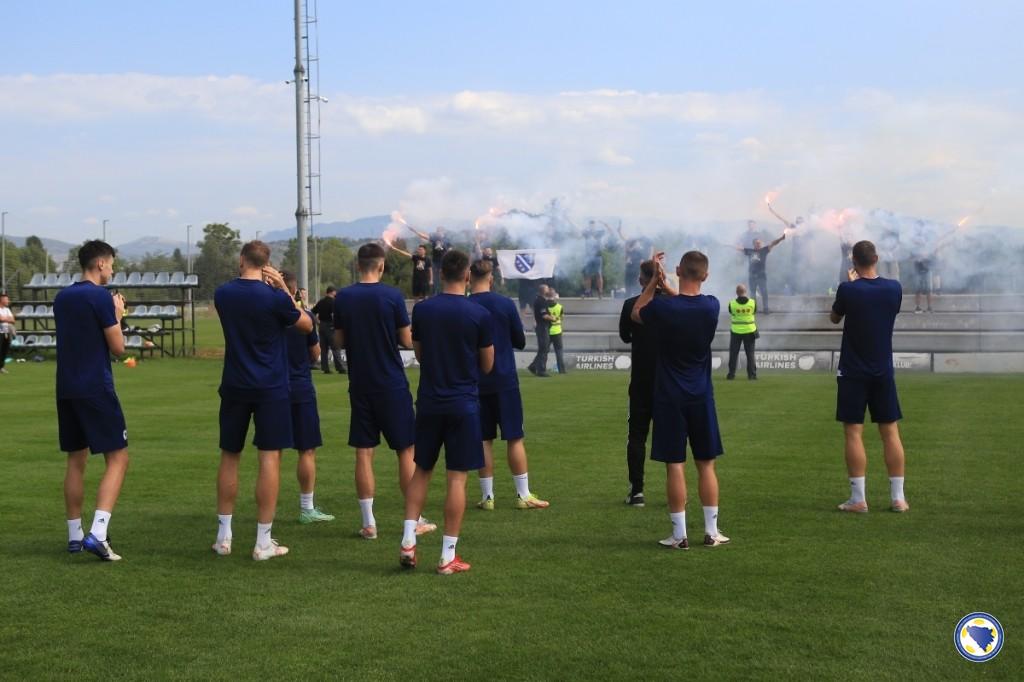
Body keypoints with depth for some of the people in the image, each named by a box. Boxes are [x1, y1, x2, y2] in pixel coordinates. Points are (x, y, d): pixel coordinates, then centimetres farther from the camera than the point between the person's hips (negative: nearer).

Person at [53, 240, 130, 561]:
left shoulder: (62, 298, 11)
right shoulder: (101, 297, -11)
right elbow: (118, 348, -9)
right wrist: (118, 316, 6)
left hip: (66, 389, 7)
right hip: (96, 389, -7)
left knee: (76, 460, 14)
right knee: (117, 458, -4)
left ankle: (74, 535, 18)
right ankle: (98, 533, -17)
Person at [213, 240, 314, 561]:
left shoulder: (223, 294, 0)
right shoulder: (274, 297, -13)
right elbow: (307, 325, 2)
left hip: (234, 387, 4)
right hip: (271, 389, -4)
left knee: (229, 457, 13)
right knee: (270, 457, 0)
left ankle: (224, 537, 17)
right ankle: (263, 542, 1)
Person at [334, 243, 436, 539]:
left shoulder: (343, 298, -1)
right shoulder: (392, 296, -10)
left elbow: (339, 340, 7)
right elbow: (407, 341, -6)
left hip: (360, 385, 3)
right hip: (392, 384, -3)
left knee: (364, 453, 6)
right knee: (406, 450, 6)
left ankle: (368, 523, 7)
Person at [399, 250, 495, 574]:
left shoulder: (422, 310, -1)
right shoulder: (480, 314, -8)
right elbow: (487, 365, 0)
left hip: (429, 402, 3)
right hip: (464, 404, -3)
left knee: (421, 470, 17)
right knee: (457, 478, 1)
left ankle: (408, 541, 9)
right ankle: (448, 556, 3)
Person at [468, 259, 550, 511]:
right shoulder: (505, 304, -5)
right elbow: (520, 342, 3)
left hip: (477, 383, 1)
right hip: (505, 379, -1)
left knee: (484, 439, 7)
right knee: (515, 438, 4)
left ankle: (487, 497, 8)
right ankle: (523, 495, 6)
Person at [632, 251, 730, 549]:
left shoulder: (662, 308, -15)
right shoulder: (712, 307, -6)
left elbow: (636, 314, 8)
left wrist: (655, 281, 8)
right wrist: (666, 287, 15)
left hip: (670, 398, -2)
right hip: (701, 396, 2)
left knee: (674, 465, 2)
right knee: (706, 463, 11)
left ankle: (679, 535, 4)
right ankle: (711, 532, 14)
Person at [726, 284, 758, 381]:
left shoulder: (732, 303, -12)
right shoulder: (752, 302, -9)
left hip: (736, 331, -1)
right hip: (749, 331, 1)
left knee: (733, 353, 10)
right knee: (750, 354, 8)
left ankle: (731, 374, 10)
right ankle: (752, 374, 5)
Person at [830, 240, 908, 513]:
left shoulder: (848, 290, -13)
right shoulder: (894, 288, -3)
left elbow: (834, 318, 5)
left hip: (853, 372, -3)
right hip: (883, 371, 3)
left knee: (854, 432, 0)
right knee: (891, 432, 7)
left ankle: (858, 499, -2)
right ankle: (898, 498, 8)